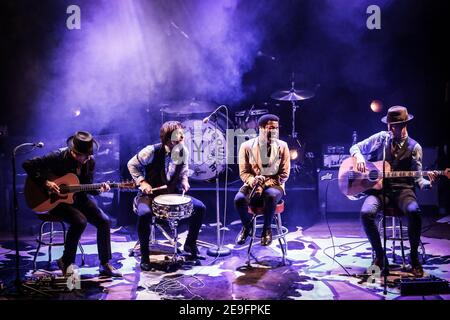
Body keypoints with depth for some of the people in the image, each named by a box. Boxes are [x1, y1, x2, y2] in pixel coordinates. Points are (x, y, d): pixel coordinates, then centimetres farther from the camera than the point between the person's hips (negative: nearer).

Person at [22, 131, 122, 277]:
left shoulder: (90, 161, -2)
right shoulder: (59, 156, -16)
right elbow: (28, 165, -16)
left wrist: (99, 189, -15)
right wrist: (45, 182, -23)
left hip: (79, 198, 5)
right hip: (56, 200, -5)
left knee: (104, 220, -13)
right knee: (80, 221, -30)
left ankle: (105, 264, -2)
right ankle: (66, 261, -7)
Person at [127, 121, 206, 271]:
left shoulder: (183, 151, -4)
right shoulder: (152, 151, -19)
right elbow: (132, 164, -5)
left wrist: (184, 180, -9)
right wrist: (142, 181, -16)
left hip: (173, 193, 5)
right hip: (150, 193, -5)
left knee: (200, 208, -9)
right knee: (144, 214, -37)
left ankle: (190, 244, 13)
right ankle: (144, 255, -15)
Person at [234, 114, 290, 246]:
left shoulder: (282, 146, -2)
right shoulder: (247, 146, -2)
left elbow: (284, 175, -3)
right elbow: (243, 172, -1)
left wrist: (264, 185, -16)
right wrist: (253, 181, -24)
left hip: (274, 185, -1)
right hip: (252, 185, 1)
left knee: (270, 196, -37)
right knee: (239, 199, -31)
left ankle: (267, 229, -9)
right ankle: (247, 226, 3)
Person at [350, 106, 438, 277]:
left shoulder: (414, 147, 6)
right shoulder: (380, 138, 8)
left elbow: (417, 177, 6)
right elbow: (355, 147, 16)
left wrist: (427, 183, -16)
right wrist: (359, 157, -7)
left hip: (402, 189, -1)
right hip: (379, 187, 1)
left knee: (414, 211, -34)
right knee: (366, 213, -30)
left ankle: (414, 256, -12)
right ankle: (379, 255, -9)